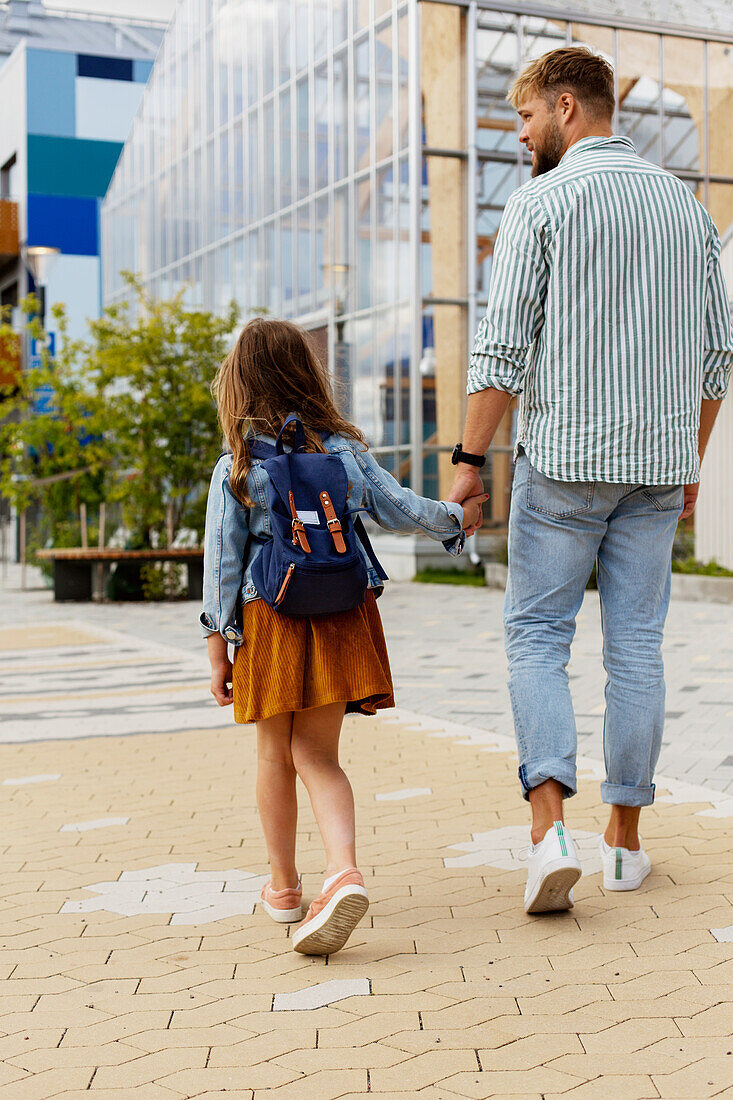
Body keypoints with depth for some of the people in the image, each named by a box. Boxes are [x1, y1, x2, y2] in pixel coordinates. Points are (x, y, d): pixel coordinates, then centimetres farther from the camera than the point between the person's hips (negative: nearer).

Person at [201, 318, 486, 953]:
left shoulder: (234, 470, -4)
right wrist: (456, 516, 28)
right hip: (343, 615, 2)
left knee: (275, 756, 14)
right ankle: (344, 872, -19)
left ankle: (284, 886, 26)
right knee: (318, 757, 4)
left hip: (270, 619, -1)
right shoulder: (346, 451, 2)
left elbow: (222, 559, -4)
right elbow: (398, 509, 9)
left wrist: (219, 643, 0)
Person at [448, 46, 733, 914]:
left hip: (562, 458, -4)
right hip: (659, 464, 5)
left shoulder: (541, 200, -5)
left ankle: (549, 825, -10)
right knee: (636, 646, 9)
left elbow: (504, 346, -12)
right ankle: (626, 838, 16)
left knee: (536, 637, 4)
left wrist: (469, 460, -6)